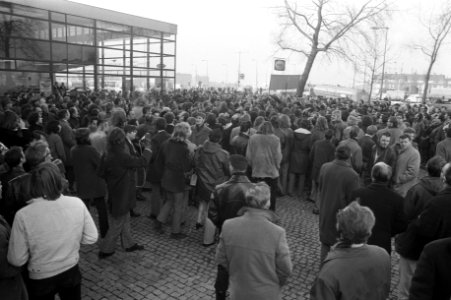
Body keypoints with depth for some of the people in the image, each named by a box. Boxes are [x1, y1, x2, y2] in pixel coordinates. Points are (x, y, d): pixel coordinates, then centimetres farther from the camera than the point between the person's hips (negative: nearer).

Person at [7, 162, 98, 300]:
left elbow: (16, 260, -15)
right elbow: (91, 237, -8)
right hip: (71, 271, 1)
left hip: (41, 278, -1)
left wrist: (35, 248, 4)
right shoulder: (77, 204, -19)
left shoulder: (23, 215, -24)